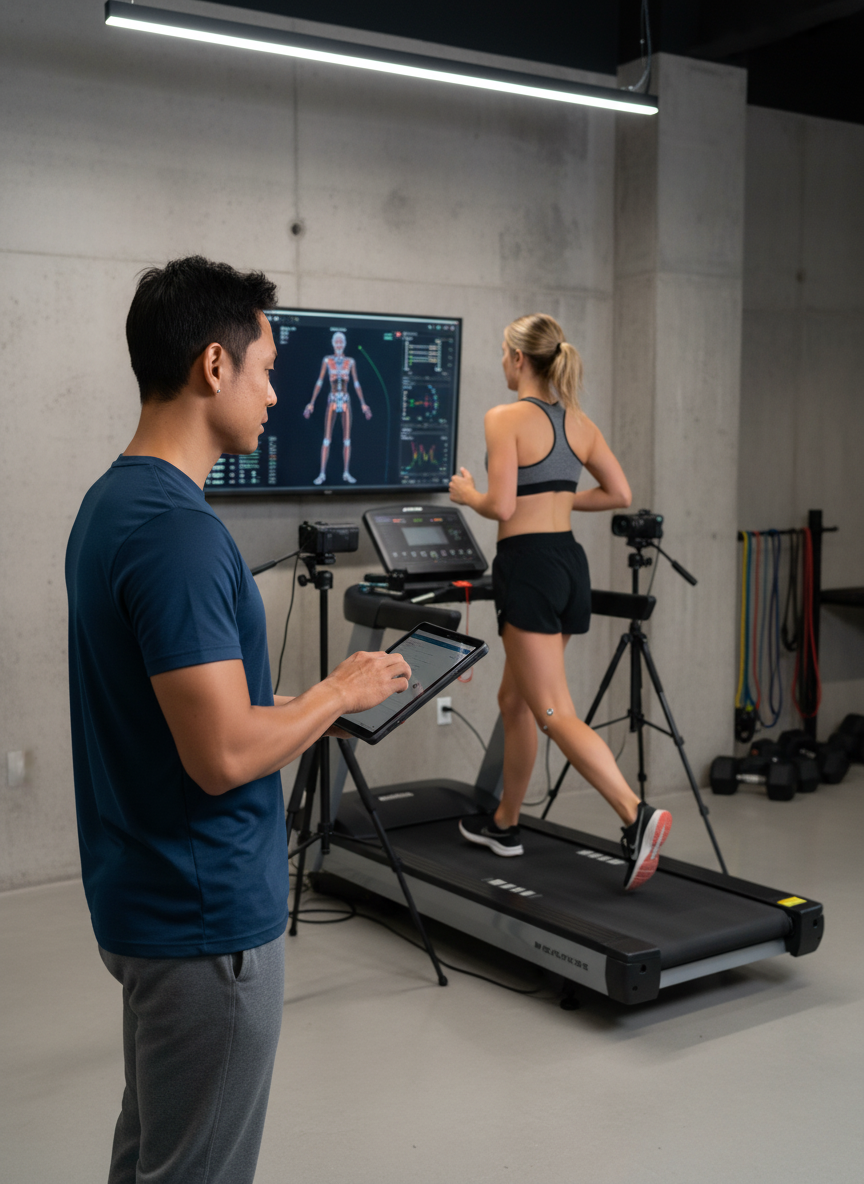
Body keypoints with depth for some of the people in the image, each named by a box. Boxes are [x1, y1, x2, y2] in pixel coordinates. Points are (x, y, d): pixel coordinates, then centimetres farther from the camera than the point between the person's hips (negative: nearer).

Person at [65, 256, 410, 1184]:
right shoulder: (177, 531, -25)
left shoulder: (112, 502, 7)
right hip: (207, 916, -9)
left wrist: (316, 709, 14)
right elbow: (224, 753, -28)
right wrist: (339, 692, -12)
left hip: (146, 898, 10)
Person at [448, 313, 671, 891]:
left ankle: (637, 814, -20)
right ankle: (505, 824, 31)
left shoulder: (506, 417, -11)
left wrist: (467, 494, 4)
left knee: (553, 712, -7)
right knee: (516, 699, 20)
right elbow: (620, 493, 12)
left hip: (528, 565, -8)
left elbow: (501, 506, -17)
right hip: (570, 560, 8)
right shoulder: (579, 421, 10)